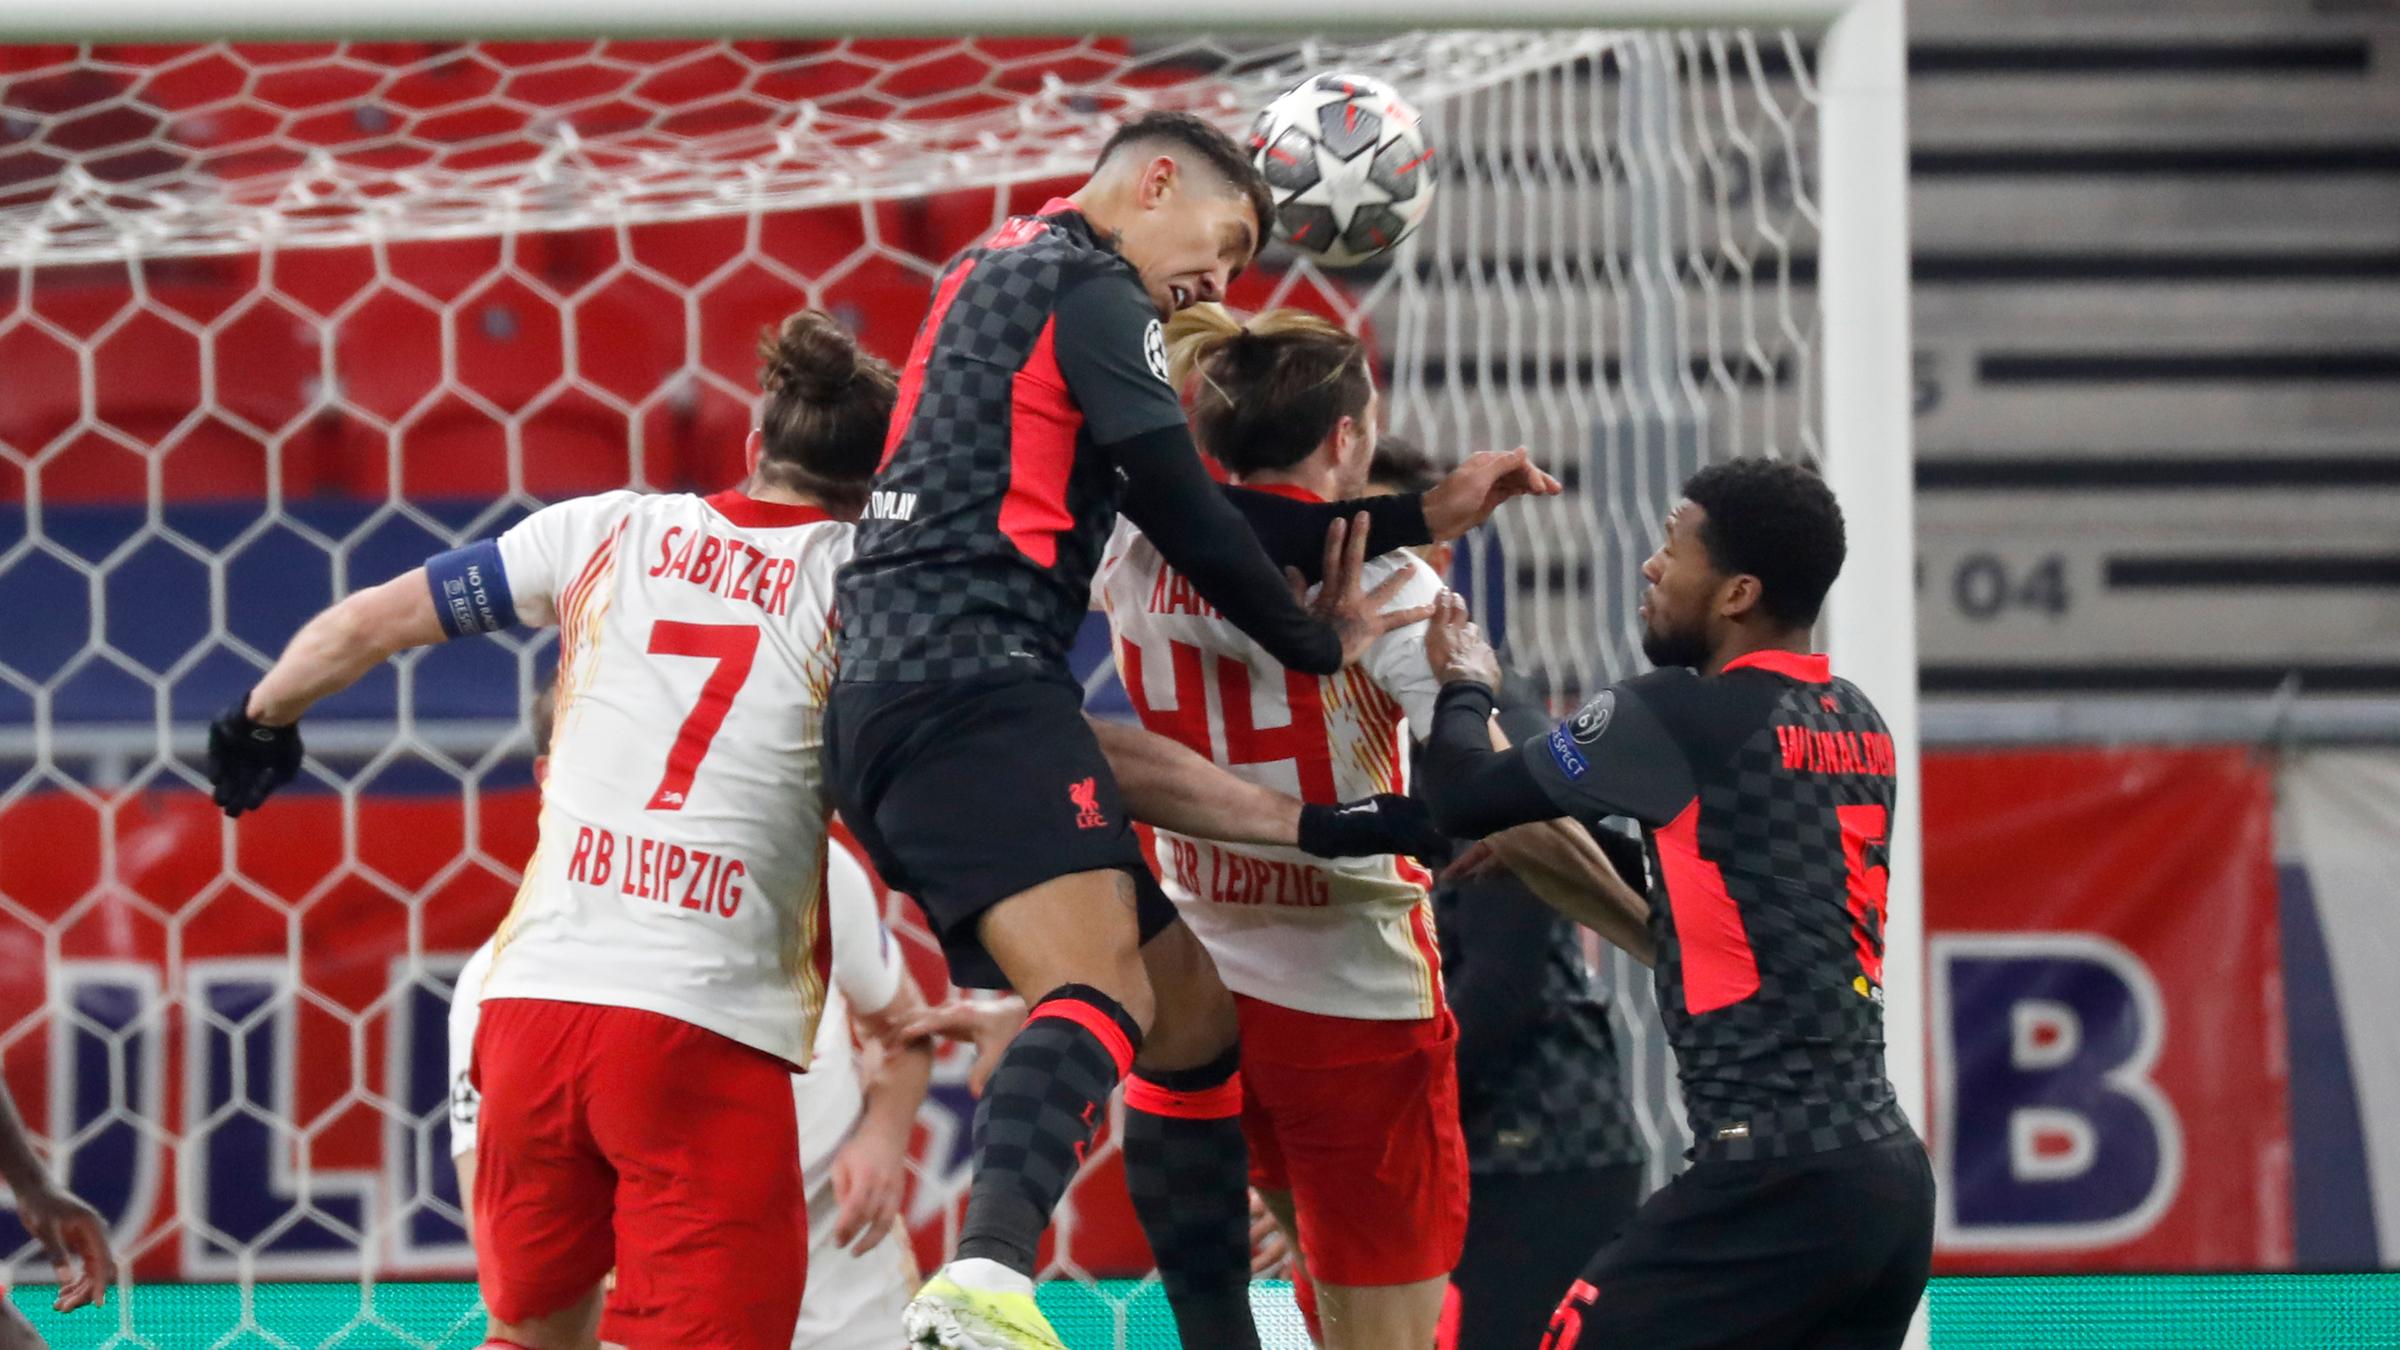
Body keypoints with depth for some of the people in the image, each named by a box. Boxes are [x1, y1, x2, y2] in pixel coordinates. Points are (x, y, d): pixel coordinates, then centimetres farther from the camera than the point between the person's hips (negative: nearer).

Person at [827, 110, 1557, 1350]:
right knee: (1102, 988, -31)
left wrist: (1423, 517, 30)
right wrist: (1315, 642, 11)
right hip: (974, 684, -10)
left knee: (1191, 1014, 15)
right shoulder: (1091, 287, 1)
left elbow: (1195, 516, 30)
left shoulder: (1002, 276, 30)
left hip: (894, 712, 10)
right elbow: (1187, 520, -5)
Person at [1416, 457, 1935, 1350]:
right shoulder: (1857, 729, 15)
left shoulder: (1679, 717, -9)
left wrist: (1465, 688, 19)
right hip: (1894, 1176, 8)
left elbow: (1464, 803, -1)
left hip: (1779, 1182, -8)